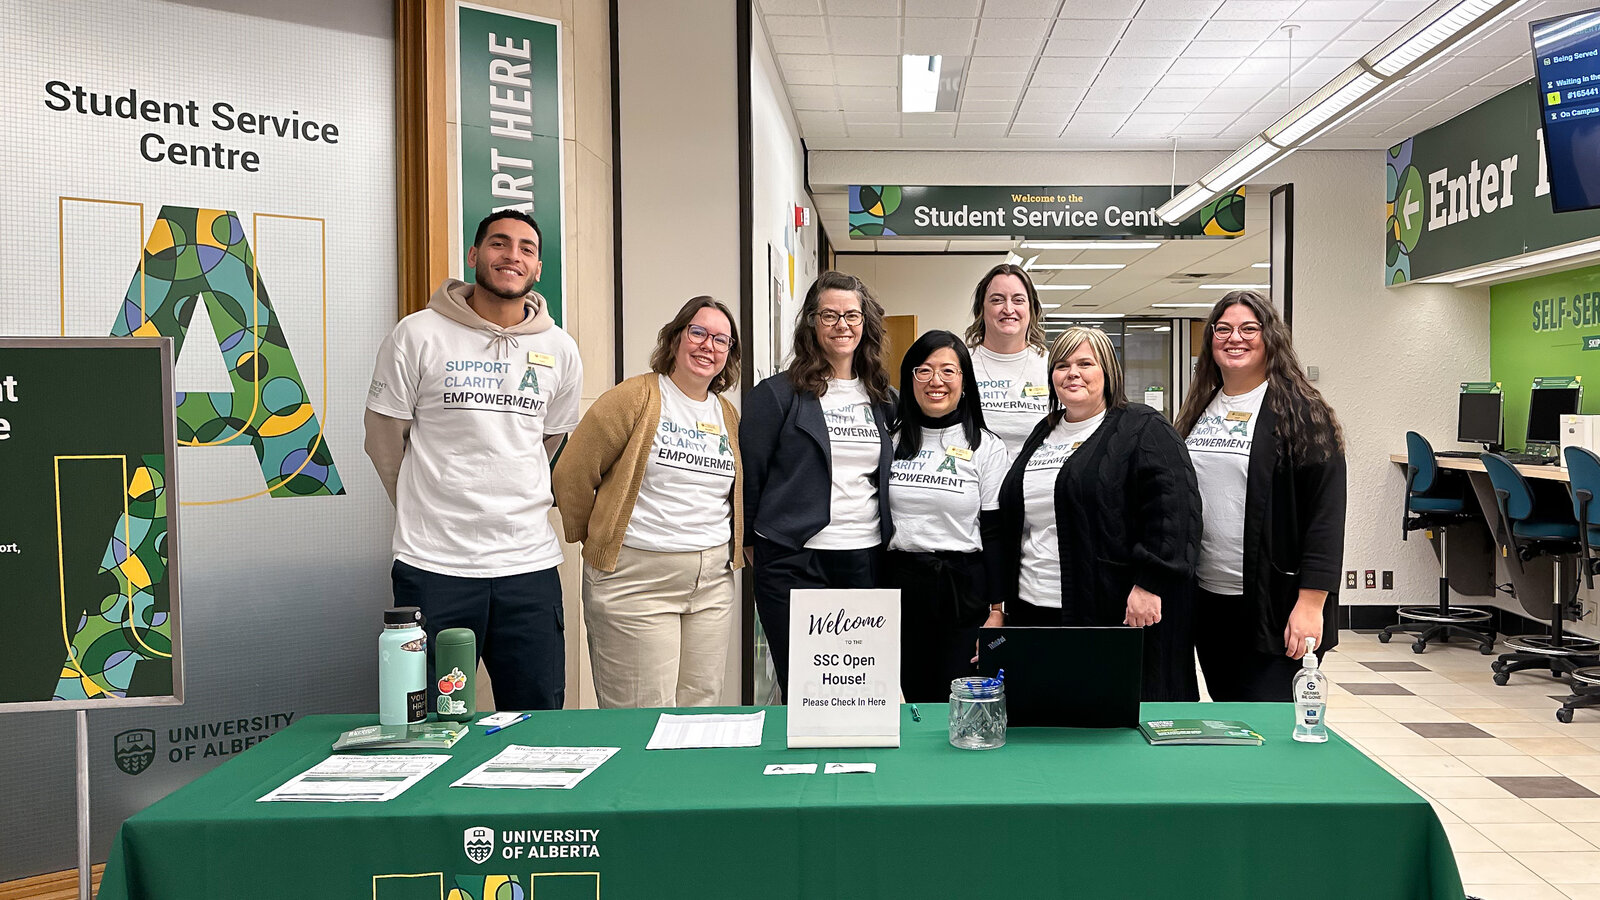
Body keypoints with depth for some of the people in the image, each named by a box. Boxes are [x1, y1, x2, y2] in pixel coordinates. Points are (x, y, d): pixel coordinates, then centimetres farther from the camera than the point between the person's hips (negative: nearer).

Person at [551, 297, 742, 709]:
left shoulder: (728, 415, 13)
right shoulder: (635, 398, -6)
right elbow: (572, 475, -5)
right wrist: (597, 540, 4)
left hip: (713, 581, 6)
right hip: (635, 579, -6)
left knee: (701, 711, 11)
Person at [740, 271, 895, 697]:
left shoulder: (882, 399, 12)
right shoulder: (778, 395, -2)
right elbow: (748, 474, 1)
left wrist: (888, 544, 14)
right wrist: (750, 541, 2)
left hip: (866, 561, 4)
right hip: (794, 562, -4)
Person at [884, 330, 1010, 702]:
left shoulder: (987, 448, 0)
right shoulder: (891, 441, 6)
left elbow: (996, 535, -1)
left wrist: (996, 614, -5)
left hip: (963, 590, -2)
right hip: (899, 587, 2)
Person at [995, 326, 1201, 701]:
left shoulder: (1143, 429, -2)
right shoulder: (1043, 435, 19)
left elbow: (1174, 508, -13)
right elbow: (1012, 521, 25)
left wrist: (1149, 582, -20)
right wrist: (1003, 603, 22)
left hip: (1118, 613, -6)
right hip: (1032, 611, 6)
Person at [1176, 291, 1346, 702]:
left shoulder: (1301, 411, -7)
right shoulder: (1199, 409, 12)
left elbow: (1326, 511, -13)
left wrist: (1312, 602, -18)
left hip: (1275, 604, -6)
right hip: (1206, 599, 6)